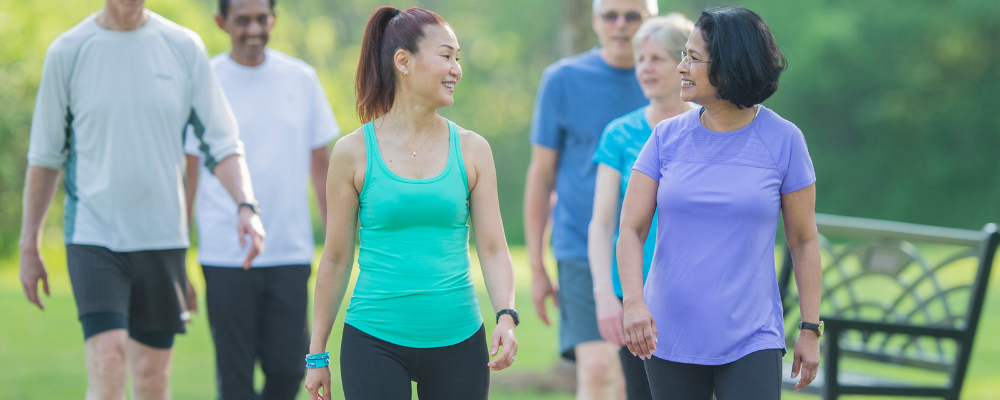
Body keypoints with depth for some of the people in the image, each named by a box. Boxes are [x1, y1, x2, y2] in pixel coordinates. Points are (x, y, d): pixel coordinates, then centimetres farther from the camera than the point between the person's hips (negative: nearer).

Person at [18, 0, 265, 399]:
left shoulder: (184, 47, 2)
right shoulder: (67, 52, -1)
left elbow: (221, 143, 4)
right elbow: (45, 156, 6)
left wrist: (245, 205, -13)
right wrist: (29, 246, 6)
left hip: (162, 236, 2)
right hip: (93, 235, -2)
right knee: (108, 364, -17)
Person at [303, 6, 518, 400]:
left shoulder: (471, 150, 5)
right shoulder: (354, 153, -1)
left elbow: (493, 248, 2)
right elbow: (336, 258, 5)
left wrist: (506, 317, -16)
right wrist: (317, 354, 7)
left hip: (457, 340, 2)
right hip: (375, 342, -2)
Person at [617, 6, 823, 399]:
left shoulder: (783, 140, -3)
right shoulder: (667, 137, 2)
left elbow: (804, 241, 3)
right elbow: (631, 230, -3)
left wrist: (810, 330, 2)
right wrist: (634, 303, -21)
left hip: (750, 343, -2)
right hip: (670, 336, 2)